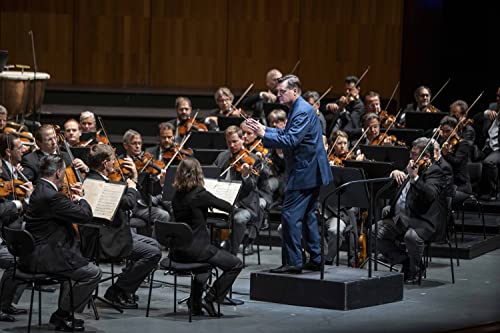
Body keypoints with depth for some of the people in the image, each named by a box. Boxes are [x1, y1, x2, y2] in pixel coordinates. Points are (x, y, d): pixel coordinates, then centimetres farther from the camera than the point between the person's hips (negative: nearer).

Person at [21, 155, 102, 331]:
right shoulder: (52, 196, -23)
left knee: (77, 262, 32)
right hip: (43, 258, -11)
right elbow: (86, 215, -20)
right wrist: (80, 199, -2)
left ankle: (63, 314, 33)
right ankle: (61, 316, 4)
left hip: (32, 255, 11)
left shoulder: (40, 190, 9)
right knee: (93, 273, -4)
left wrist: (74, 200, 8)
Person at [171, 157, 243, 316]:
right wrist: (232, 207, 19)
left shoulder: (177, 196, 5)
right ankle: (209, 299, -1)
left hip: (178, 252, 8)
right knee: (236, 265, 3)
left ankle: (196, 304, 35)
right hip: (196, 248, -8)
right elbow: (228, 207, -3)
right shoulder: (200, 194, -15)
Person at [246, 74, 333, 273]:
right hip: (311, 173, 11)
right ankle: (315, 259, 23)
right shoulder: (298, 109, 15)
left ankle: (293, 262, -9)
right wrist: (264, 129, 11)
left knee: (290, 216, -10)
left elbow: (290, 140, -25)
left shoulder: (303, 111, -17)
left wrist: (264, 134, -22)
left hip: (305, 173, -11)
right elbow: (286, 135, 22)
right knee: (307, 215, 16)